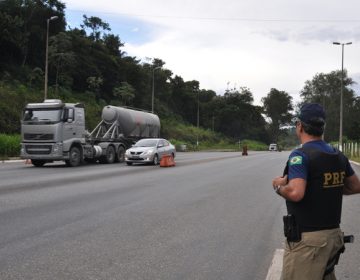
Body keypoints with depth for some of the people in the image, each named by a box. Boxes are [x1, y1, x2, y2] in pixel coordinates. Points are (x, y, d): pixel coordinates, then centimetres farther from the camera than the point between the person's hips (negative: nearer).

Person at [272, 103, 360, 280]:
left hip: (307, 238, -8)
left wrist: (278, 187, -10)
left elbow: (295, 193, -29)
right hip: (333, 234, 8)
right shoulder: (338, 156, 7)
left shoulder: (300, 155, -17)